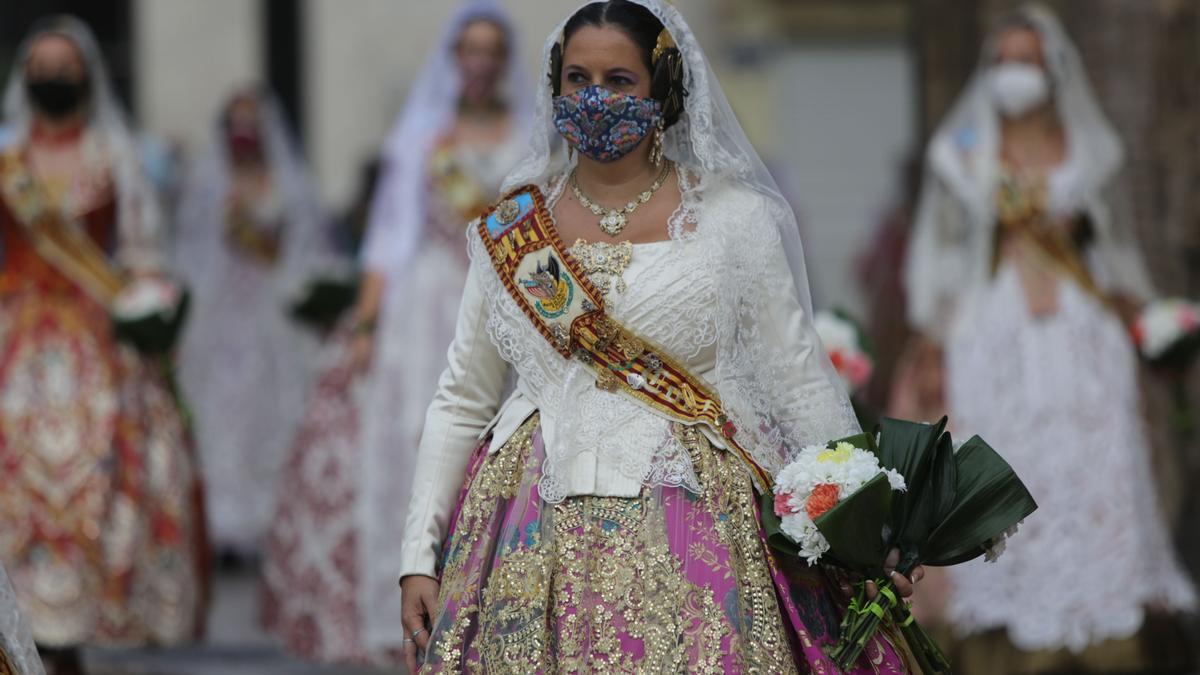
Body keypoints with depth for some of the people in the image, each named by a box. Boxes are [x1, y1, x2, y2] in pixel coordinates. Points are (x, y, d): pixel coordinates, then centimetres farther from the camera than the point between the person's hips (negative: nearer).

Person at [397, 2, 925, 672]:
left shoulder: (735, 218, 3)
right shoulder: (509, 232, 10)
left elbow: (804, 386, 3)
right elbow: (461, 403, 12)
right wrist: (419, 557, 6)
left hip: (693, 531, -2)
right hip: (537, 537, 2)